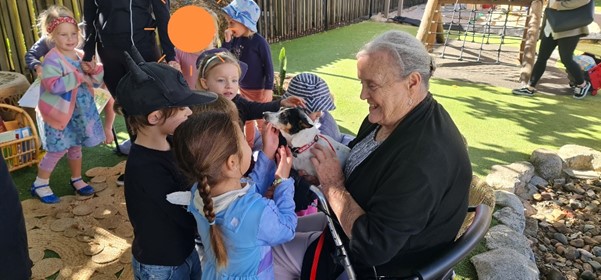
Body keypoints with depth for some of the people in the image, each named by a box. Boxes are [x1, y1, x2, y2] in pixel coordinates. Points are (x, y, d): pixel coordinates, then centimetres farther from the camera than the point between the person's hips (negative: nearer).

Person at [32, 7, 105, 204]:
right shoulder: (52, 60, -17)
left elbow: (95, 82, 9)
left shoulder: (80, 56, 6)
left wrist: (95, 70, -12)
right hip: (60, 113, -7)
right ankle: (39, 184, 15)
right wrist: (79, 77, -27)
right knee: (58, 149, -3)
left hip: (80, 112, 7)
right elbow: (53, 86, -29)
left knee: (76, 146, 17)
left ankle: (76, 180, 33)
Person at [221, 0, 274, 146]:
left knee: (262, 121, 7)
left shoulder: (259, 41, -20)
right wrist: (227, 41, -14)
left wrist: (268, 89, -17)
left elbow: (268, 66, -16)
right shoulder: (236, 39, -3)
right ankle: (248, 146, 40)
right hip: (243, 89, 7)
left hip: (259, 90, -6)